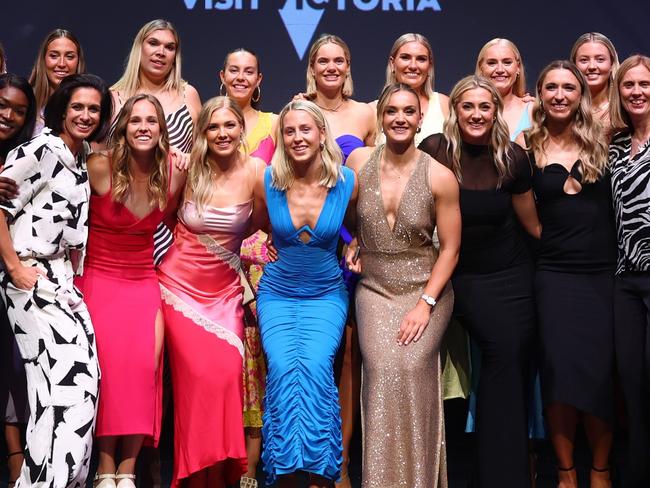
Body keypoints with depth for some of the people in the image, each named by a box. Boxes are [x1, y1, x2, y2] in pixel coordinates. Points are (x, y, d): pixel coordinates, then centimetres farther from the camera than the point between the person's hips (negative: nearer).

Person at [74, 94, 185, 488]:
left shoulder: (175, 174, -1)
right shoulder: (100, 167, -11)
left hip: (144, 282, 3)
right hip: (99, 278, -2)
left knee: (146, 363, -19)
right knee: (109, 361, -23)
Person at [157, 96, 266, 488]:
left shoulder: (256, 171, -8)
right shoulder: (188, 170, -6)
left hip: (225, 290, 1)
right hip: (180, 283, -1)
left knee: (227, 373, -11)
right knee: (197, 374, -11)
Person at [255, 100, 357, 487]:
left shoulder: (348, 182, -9)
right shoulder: (268, 182, -7)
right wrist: (263, 257, 6)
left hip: (326, 294, -1)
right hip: (278, 293, 1)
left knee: (315, 365, -24)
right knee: (283, 367, -22)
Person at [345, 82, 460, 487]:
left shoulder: (440, 177, -9)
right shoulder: (358, 162, -1)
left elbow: (450, 249, -4)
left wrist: (426, 305, -11)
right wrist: (352, 247, 3)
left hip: (427, 288, -2)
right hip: (375, 288, 2)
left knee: (412, 367, -21)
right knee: (381, 370, -18)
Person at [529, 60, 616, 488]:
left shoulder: (600, 141, 4)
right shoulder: (527, 149, 2)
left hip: (605, 273, 1)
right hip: (555, 274, -1)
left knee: (603, 374, 2)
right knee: (560, 373, 0)